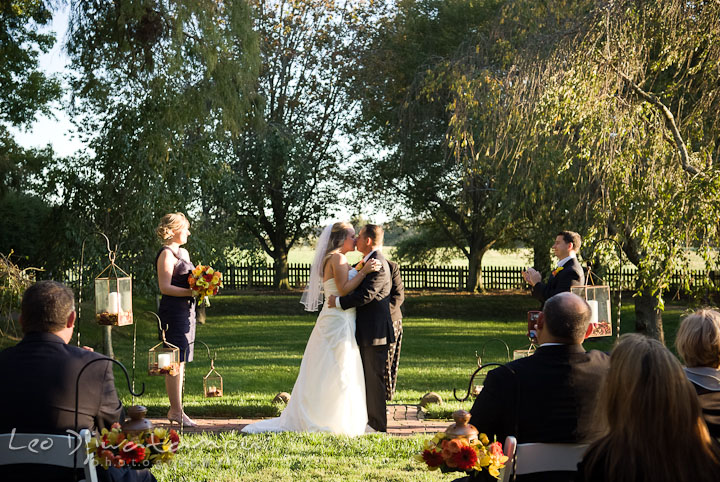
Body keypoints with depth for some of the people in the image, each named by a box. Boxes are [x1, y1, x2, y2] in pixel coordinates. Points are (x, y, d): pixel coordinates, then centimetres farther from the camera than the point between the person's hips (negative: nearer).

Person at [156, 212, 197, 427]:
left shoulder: (183, 252, 18)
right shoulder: (166, 254, -10)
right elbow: (165, 287, -16)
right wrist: (190, 292, -22)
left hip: (186, 309, 10)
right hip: (173, 310, -10)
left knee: (181, 361, 11)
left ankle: (175, 410, 16)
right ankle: (176, 411, -5)